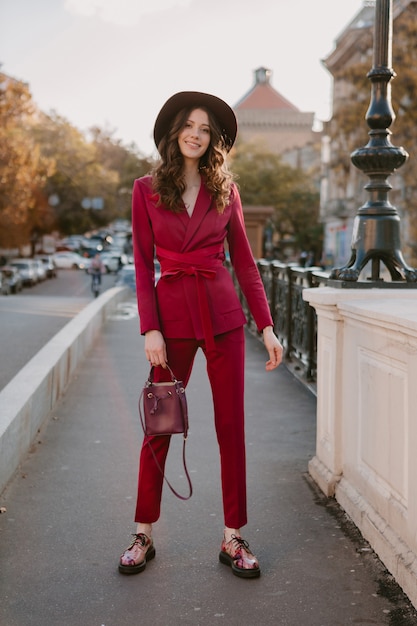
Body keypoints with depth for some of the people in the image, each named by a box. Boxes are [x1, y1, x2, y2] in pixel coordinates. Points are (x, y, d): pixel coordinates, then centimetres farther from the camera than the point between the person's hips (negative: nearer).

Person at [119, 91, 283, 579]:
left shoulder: (225, 191, 7)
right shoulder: (146, 190, 3)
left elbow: (244, 261, 7)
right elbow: (143, 265, 0)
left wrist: (266, 325, 1)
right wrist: (150, 329, -9)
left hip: (223, 313, 1)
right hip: (172, 312, -1)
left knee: (231, 425, 3)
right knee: (160, 425, 5)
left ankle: (232, 539, 15)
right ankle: (144, 534, 21)